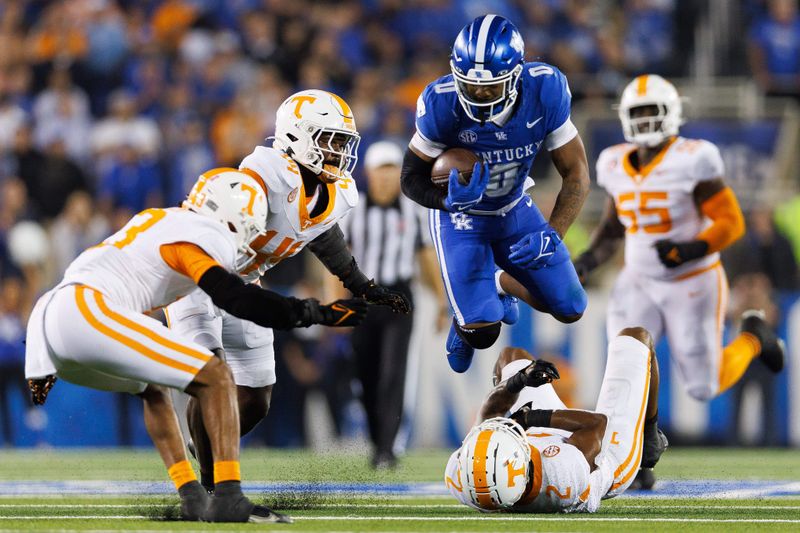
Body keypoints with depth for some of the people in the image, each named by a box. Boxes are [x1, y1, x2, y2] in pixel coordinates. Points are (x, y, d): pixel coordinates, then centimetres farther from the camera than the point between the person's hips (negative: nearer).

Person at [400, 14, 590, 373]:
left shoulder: (545, 92, -26)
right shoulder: (442, 105, -31)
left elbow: (575, 172, -17)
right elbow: (412, 179, -17)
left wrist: (552, 235, -31)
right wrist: (450, 199, -39)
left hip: (515, 211, 3)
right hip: (461, 218, -3)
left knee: (570, 310, 7)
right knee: (482, 332, -18)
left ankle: (499, 283, 38)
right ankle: (464, 325, 23)